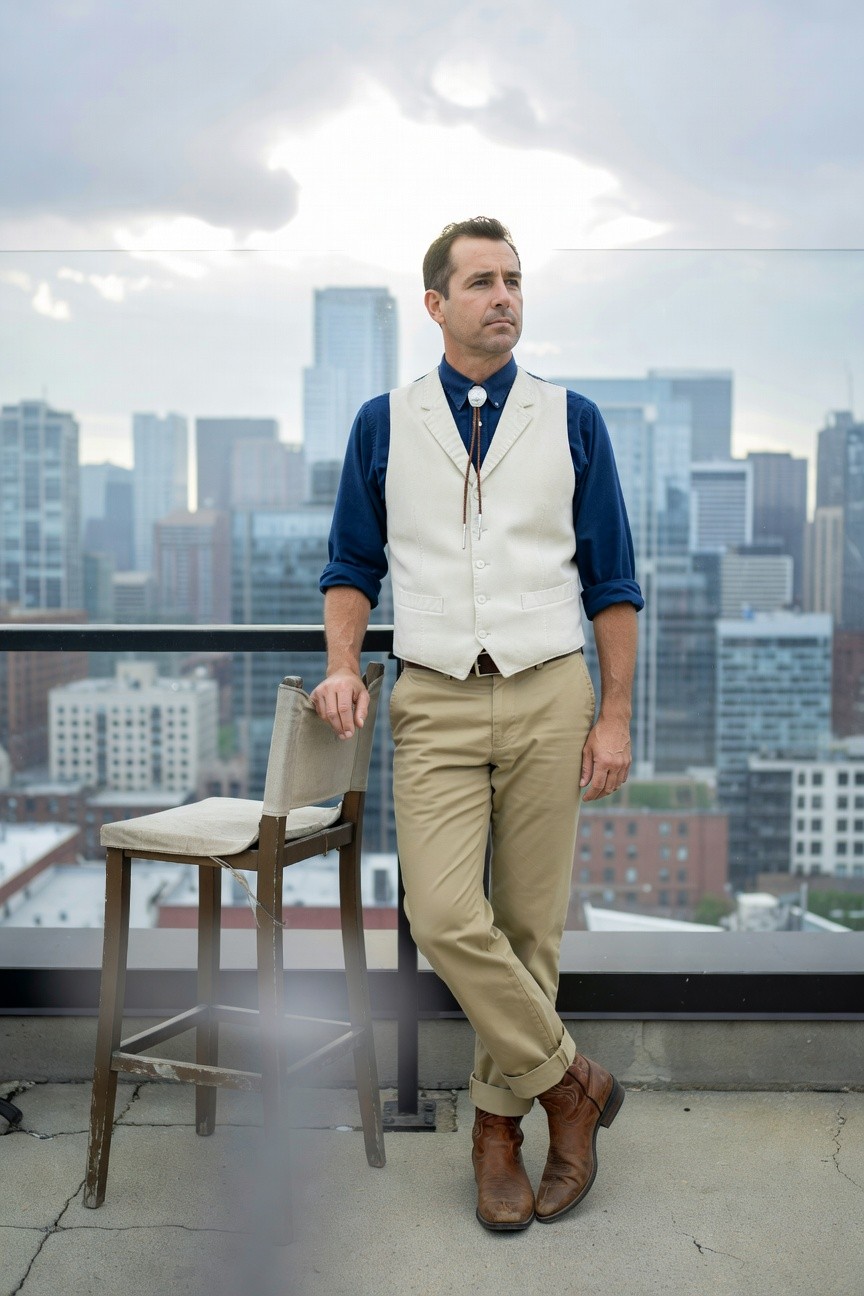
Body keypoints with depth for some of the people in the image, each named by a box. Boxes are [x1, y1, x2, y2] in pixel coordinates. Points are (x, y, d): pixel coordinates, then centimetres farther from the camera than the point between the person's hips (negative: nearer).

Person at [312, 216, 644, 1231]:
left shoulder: (571, 419, 7)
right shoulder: (384, 423, 9)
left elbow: (611, 579, 7)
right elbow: (352, 564, 12)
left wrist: (615, 717, 1)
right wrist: (342, 666, -5)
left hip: (549, 696, 0)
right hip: (434, 703, 0)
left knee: (530, 923, 6)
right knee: (446, 917, -12)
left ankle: (500, 1120, 24)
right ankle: (569, 1081, 10)